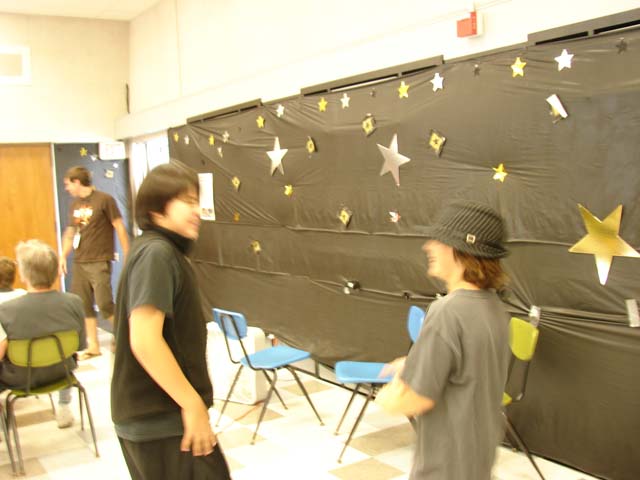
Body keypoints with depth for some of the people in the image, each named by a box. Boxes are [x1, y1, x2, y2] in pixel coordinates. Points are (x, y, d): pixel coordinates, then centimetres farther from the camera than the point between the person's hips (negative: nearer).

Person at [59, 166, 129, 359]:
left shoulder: (104, 200, -8)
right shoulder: (74, 204, 12)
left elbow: (120, 229, -7)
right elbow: (70, 232, 18)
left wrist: (128, 257, -8)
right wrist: (63, 256, 9)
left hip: (99, 262, -7)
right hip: (79, 262, 7)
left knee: (104, 304, -10)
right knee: (83, 305, 7)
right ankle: (93, 346, 18)